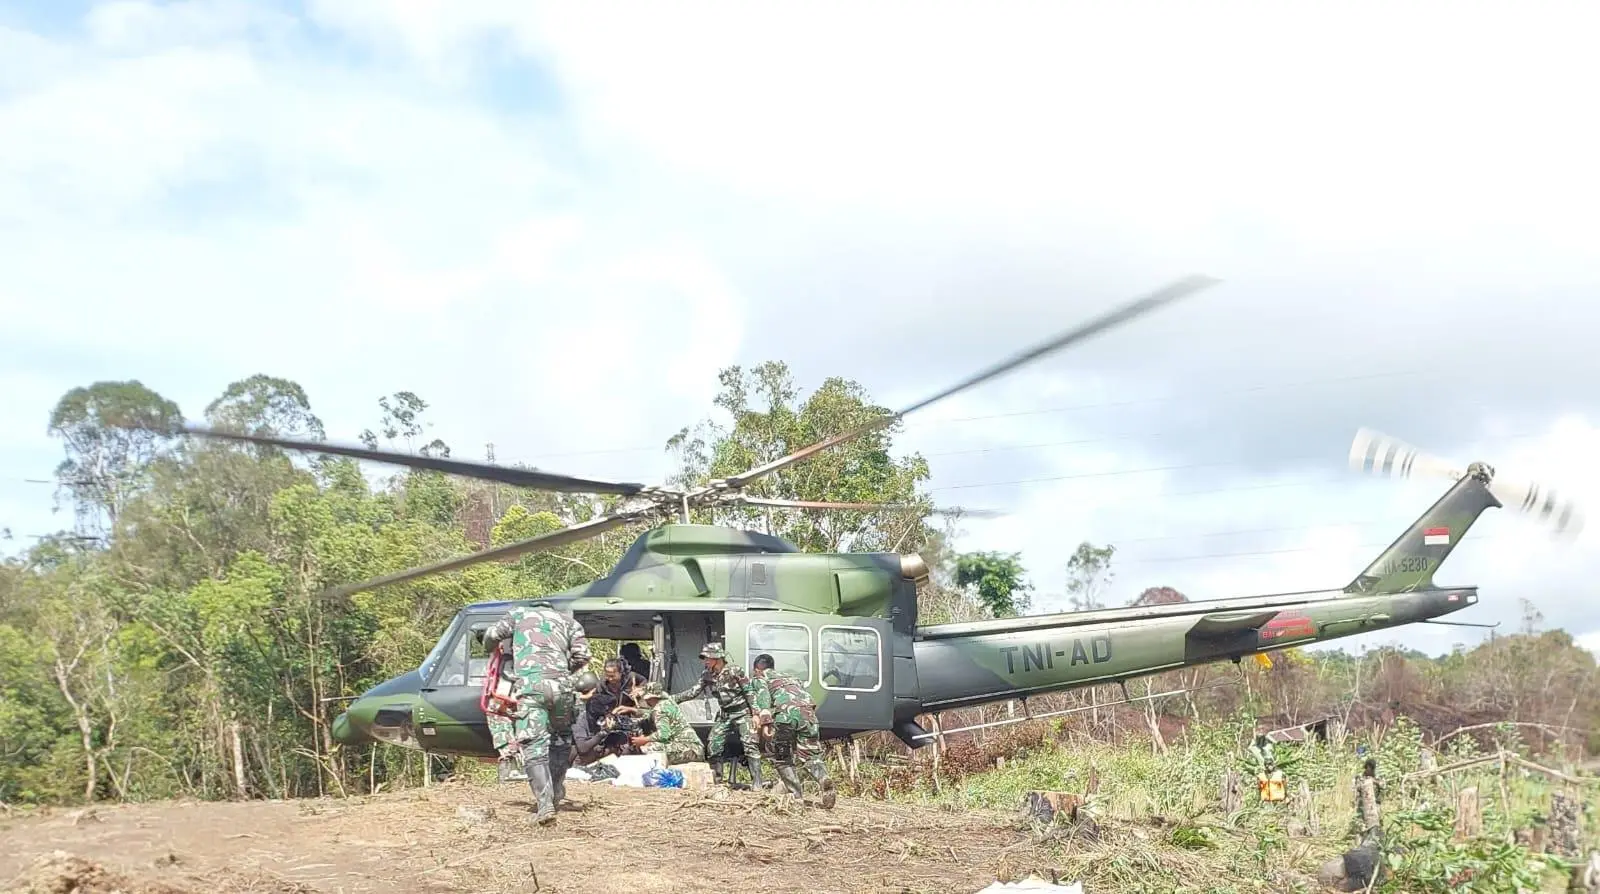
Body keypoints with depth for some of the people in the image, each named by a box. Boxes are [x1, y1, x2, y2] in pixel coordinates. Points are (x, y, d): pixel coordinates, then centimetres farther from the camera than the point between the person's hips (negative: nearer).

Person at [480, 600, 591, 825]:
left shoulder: (519, 613, 24)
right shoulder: (568, 621, 26)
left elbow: (490, 636, 18)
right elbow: (582, 655, 13)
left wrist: (495, 651, 41)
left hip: (530, 684, -2)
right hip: (561, 684, 2)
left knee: (534, 746, -5)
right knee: (561, 739, 24)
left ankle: (545, 804, -17)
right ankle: (556, 793, 28)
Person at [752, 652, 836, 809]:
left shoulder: (761, 677, 23)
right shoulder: (788, 676, 41)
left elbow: (764, 697, 2)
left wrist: (765, 723, -8)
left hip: (785, 712, -4)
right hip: (807, 711, 4)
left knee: (782, 759, 10)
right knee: (812, 756, 6)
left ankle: (797, 796, -1)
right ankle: (824, 781, -23)